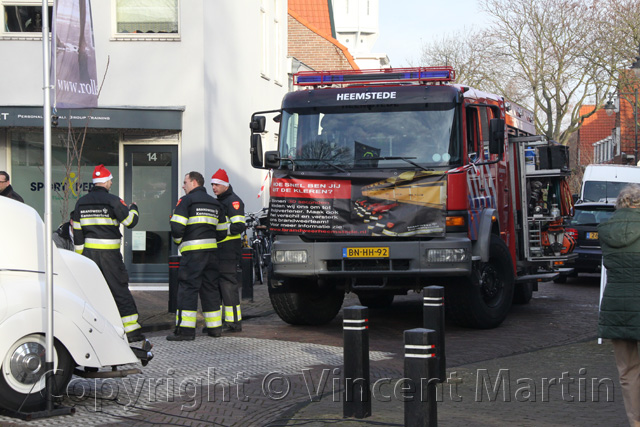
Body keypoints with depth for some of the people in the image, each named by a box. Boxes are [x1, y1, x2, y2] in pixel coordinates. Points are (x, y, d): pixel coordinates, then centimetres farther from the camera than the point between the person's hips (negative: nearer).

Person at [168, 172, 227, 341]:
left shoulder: (186, 201, -4)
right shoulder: (215, 203, 17)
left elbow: (177, 227, -13)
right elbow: (222, 232, 17)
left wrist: (179, 241, 6)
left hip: (192, 251, -7)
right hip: (211, 251, 7)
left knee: (188, 288, -7)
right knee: (210, 288, 13)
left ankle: (185, 329, -12)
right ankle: (215, 327, 16)